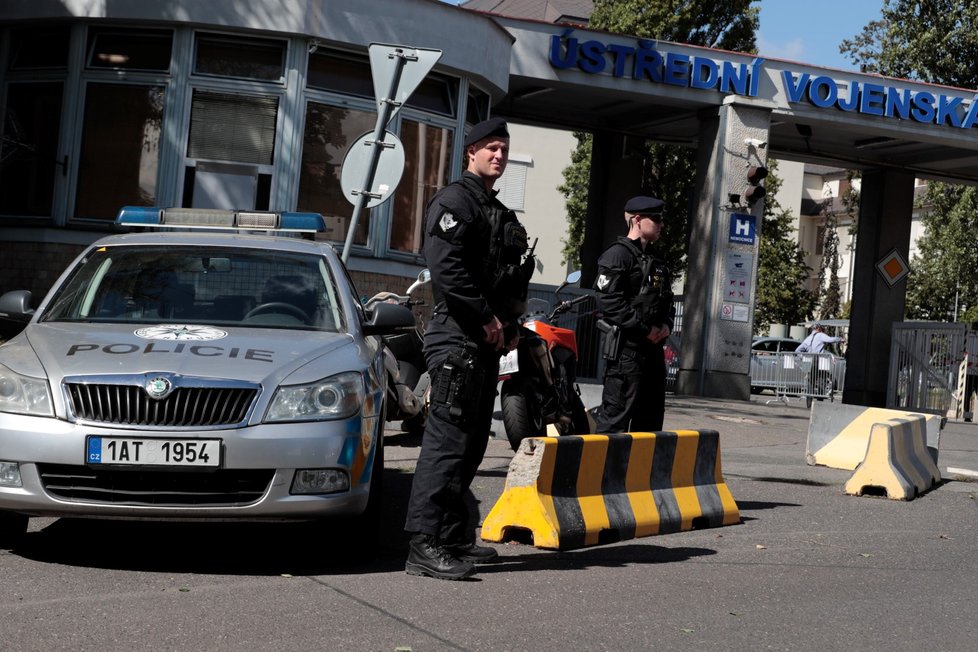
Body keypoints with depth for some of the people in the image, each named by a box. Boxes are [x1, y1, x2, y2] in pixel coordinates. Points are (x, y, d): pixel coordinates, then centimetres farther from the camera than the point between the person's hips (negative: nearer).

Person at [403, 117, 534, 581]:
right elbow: (447, 269, -19)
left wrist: (510, 326, 10)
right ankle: (425, 546, -16)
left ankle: (452, 535, 21)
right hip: (457, 337, -10)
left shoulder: (500, 213, 23)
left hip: (487, 340, 10)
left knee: (472, 442, 12)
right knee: (448, 439, -14)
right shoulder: (454, 201, -6)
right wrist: (487, 319, -16)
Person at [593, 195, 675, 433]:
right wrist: (644, 330, -16)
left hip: (654, 346, 9)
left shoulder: (655, 259, 20)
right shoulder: (618, 254, -8)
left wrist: (666, 324, 5)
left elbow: (666, 299, 27)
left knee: (651, 416, 13)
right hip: (626, 346, -9)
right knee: (616, 413, -9)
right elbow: (608, 300, -18)